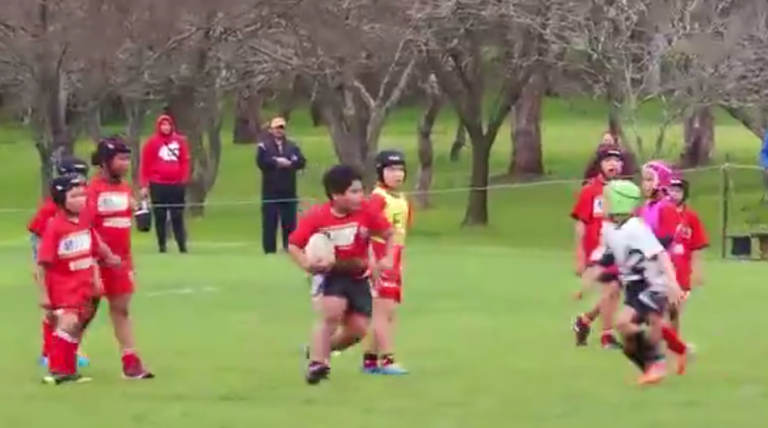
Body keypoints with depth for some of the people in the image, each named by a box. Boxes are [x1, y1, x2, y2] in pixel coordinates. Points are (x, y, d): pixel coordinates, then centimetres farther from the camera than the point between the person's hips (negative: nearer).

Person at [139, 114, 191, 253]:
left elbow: (185, 161, 10)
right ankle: (162, 246, 7)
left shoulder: (180, 141, 7)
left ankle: (182, 246, 1)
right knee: (160, 217, 3)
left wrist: (184, 180, 2)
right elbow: (145, 165, 0)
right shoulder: (152, 142, 0)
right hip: (158, 185, -2)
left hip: (176, 185, 2)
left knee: (177, 216, 2)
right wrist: (144, 185, -4)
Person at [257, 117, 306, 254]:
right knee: (270, 223, -5)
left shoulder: (292, 146, 13)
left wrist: (288, 163, -15)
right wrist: (277, 162, -15)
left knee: (290, 223, 6)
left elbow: (301, 162, 1)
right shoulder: (264, 146, 1)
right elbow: (262, 162, -15)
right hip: (271, 192, -4)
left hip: (289, 191, 4)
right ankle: (270, 252, -1)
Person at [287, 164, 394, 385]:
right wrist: (307, 265, -26)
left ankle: (320, 349, 25)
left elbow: (389, 234, 2)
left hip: (358, 276, 3)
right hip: (330, 274, -3)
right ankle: (317, 363, -14)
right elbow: (293, 245, -8)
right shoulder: (316, 217, -17)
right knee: (331, 313, -27)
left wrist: (387, 258, -15)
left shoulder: (366, 213, -12)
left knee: (359, 328, -2)